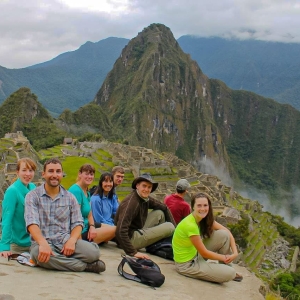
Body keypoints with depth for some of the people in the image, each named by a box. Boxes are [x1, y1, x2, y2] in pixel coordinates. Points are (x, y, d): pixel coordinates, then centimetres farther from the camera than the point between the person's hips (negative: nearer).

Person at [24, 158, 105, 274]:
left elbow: (77, 223, 8)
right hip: (42, 242, -1)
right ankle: (86, 266, -23)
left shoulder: (70, 197, 13)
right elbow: (32, 223, -12)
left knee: (93, 252, -26)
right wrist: (43, 244, -31)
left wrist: (71, 241, -15)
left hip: (66, 241, 2)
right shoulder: (33, 196, 2)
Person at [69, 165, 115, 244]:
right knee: (114, 230, -5)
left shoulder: (87, 192, 10)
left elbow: (89, 214, 9)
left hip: (86, 226, 10)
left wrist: (92, 227, -10)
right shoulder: (76, 190, -21)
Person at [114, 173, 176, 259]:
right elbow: (121, 230, -32)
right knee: (170, 227, -10)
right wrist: (133, 252, -33)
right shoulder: (132, 201, -25)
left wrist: (174, 226, 5)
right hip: (129, 238, -9)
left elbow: (164, 207, 16)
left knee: (159, 213, 8)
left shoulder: (146, 198, 1)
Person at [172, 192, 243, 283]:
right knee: (230, 273, -18)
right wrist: (224, 257, -8)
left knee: (224, 235, -3)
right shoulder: (190, 225, -29)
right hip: (187, 264, -8)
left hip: (195, 254, 8)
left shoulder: (205, 218, -4)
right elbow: (204, 253, -21)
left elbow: (227, 232, 0)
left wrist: (235, 252, -12)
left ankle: (226, 266, 13)